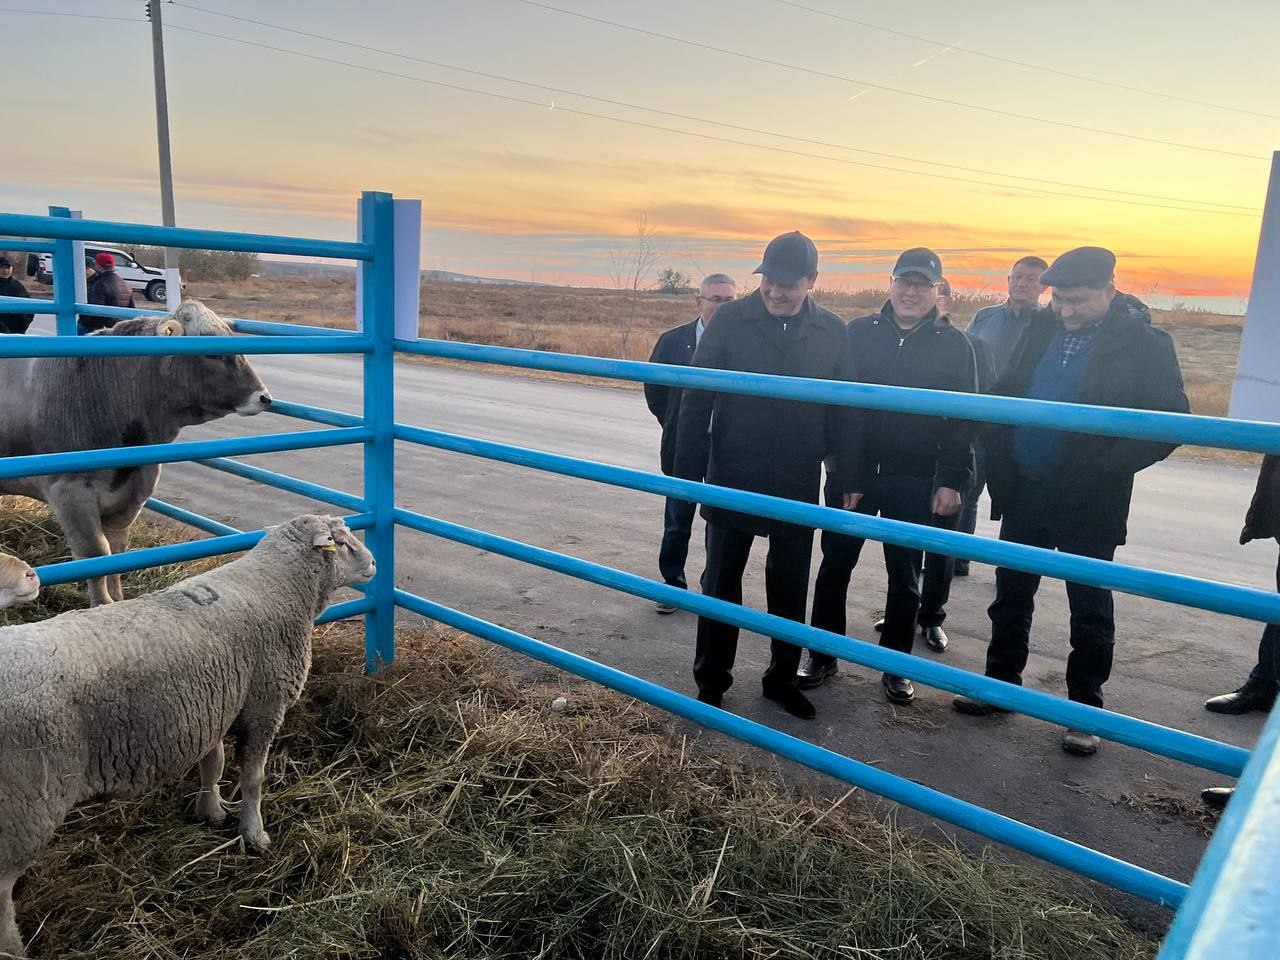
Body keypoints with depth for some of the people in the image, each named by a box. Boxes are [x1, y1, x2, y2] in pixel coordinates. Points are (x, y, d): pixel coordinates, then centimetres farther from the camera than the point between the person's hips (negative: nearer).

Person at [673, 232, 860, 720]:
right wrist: (687, 472, -8)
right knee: (722, 582, 9)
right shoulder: (730, 320, -7)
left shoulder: (831, 331, -1)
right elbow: (696, 399, -6)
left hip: (798, 484, 2)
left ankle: (783, 677, 29)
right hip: (732, 478, -1)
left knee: (791, 587, 13)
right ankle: (711, 680, 23)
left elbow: (844, 411, 5)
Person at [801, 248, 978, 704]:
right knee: (835, 564, 8)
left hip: (915, 482, -1)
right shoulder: (859, 332, 0)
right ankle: (822, 655, 23)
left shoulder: (955, 345, -1)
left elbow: (964, 419, -1)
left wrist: (951, 480, -9)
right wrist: (839, 467, -7)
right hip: (853, 473, 1)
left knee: (905, 574, 10)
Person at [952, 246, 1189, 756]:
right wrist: (1000, 467, 0)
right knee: (1012, 594, 15)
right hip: (1024, 493, 5)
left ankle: (1085, 708, 24)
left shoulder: (1145, 344, -11)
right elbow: (1005, 394, 8)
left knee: (1090, 608, 8)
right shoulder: (1042, 328, 2)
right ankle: (1001, 682, 32)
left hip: (1089, 505, -4)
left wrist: (1104, 470, -19)